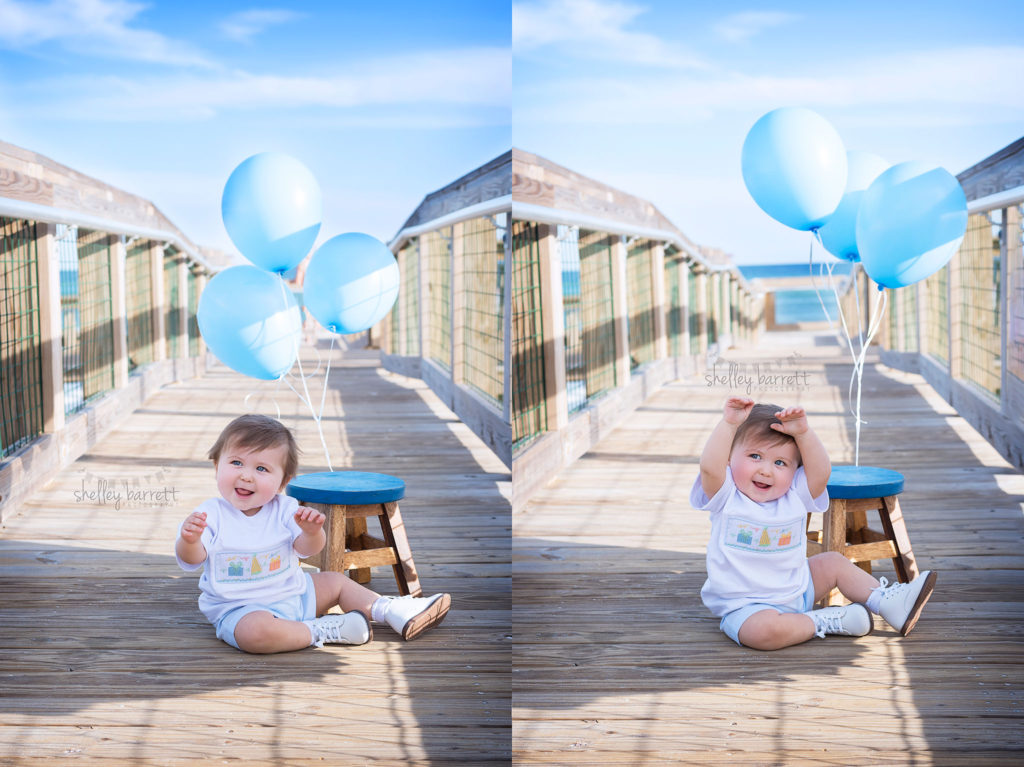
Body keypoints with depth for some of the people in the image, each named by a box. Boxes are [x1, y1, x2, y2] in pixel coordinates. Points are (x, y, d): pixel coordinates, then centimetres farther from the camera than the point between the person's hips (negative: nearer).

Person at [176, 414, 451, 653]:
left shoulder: (284, 510, -3)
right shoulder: (211, 514, -12)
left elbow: (307, 549, -11)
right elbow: (191, 560, -19)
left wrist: (312, 532, -35)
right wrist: (189, 540, -43)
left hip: (292, 594, 5)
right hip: (240, 610, -5)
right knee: (255, 632, -37)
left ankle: (391, 610, 30)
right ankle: (320, 631, -20)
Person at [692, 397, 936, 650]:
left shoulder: (794, 496, -1)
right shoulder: (726, 496, -13)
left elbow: (821, 472, -15)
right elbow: (709, 467, -32)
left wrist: (803, 433, -23)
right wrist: (729, 424, -34)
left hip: (795, 590, 6)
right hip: (746, 607, -6)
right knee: (764, 630, -37)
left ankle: (888, 603, 24)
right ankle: (826, 621, -15)